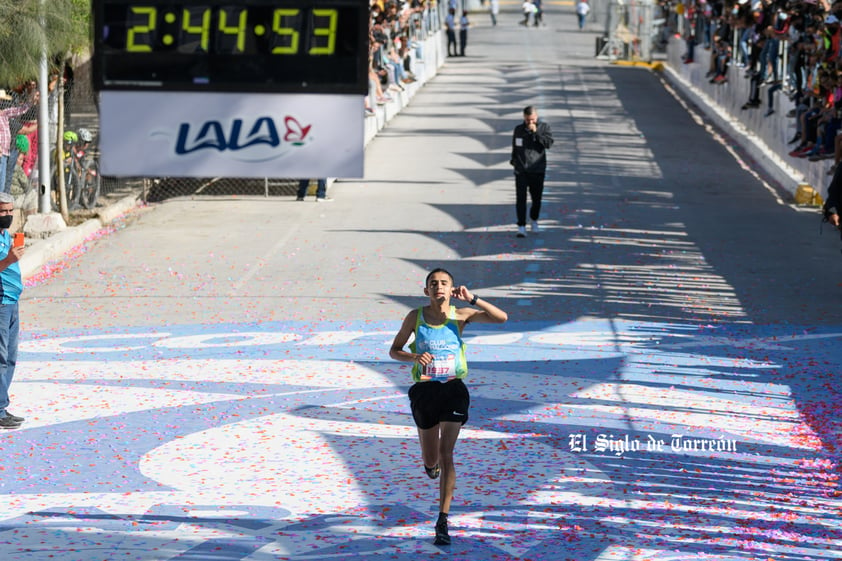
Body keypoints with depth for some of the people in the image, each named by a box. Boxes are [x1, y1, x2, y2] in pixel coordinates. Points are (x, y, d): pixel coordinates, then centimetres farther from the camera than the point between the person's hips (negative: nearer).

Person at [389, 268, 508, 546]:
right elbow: (394, 351, 7)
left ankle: (443, 520, -11)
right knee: (431, 458, 11)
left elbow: (502, 317, -10)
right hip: (425, 390, 2)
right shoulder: (415, 317, 0)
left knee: (446, 454, -12)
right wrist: (413, 357, -14)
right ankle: (431, 462, 52)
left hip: (453, 389, -2)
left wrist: (472, 299, -19)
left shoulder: (460, 315, -2)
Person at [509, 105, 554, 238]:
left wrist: (536, 132, -19)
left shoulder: (544, 127, 0)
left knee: (536, 198, 9)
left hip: (537, 170, -1)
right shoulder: (518, 129, 7)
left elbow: (549, 143, -14)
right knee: (520, 198, -10)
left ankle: (534, 219, 36)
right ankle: (521, 227, -10)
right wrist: (513, 160, 20)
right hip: (521, 171, 1)